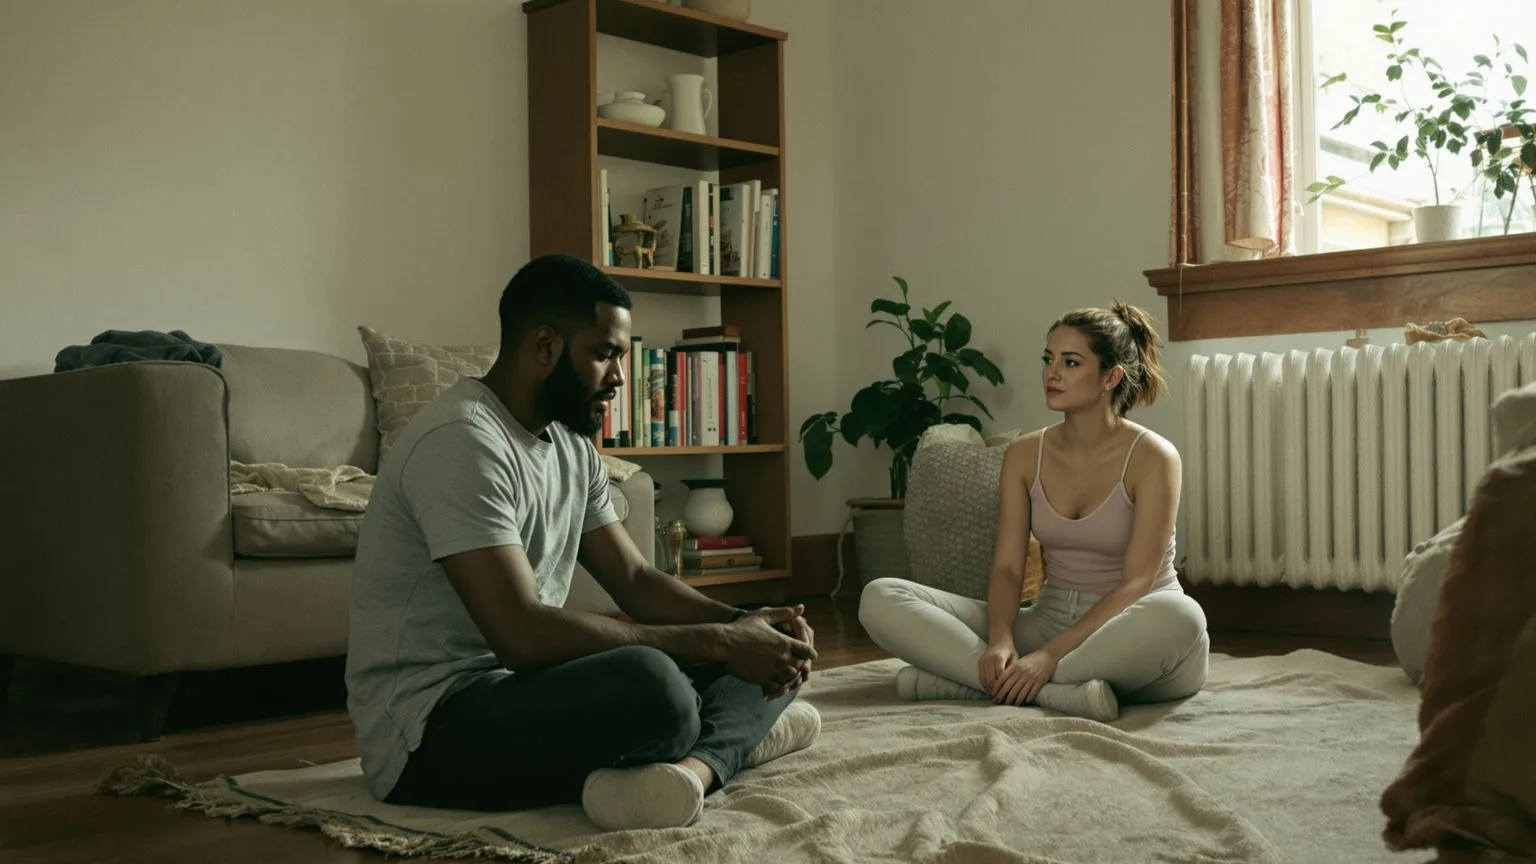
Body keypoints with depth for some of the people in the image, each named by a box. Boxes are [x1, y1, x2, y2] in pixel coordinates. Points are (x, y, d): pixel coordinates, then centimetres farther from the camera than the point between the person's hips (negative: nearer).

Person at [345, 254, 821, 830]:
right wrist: (719, 641, -25)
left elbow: (635, 581, 12)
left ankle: (691, 764, -21)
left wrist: (745, 626, -8)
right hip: (426, 731, -10)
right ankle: (734, 734, -9)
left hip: (523, 686, 10)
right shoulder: (461, 441, -20)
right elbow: (522, 634, -28)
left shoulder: (573, 446, 11)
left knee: (759, 652, 4)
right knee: (651, 685, -38)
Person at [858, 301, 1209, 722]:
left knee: (1180, 618, -42)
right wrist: (1000, 640, -23)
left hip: (1128, 638, -4)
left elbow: (1136, 583, -17)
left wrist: (1050, 655, -28)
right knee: (881, 598, -14)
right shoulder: (1025, 455, 4)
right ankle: (1056, 690, -29)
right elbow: (1007, 567, -1)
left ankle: (961, 677, -33)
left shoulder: (1152, 457, -9)